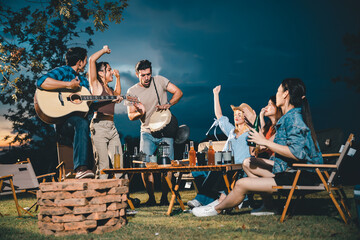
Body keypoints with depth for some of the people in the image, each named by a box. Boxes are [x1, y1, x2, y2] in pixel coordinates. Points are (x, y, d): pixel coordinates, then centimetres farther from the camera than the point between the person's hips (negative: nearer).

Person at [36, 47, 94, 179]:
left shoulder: (83, 81, 26)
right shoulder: (63, 71, 1)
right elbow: (41, 82, -18)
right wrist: (69, 85, -18)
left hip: (79, 121, 7)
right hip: (62, 121, -7)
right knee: (82, 122, -37)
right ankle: (81, 168, -45)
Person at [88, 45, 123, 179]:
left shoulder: (109, 89, 20)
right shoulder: (96, 85, 0)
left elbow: (118, 96, 43)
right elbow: (92, 59, -8)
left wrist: (118, 77, 31)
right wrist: (104, 50, 8)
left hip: (112, 127, 7)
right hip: (99, 126, -7)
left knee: (118, 163, 2)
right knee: (103, 165, -9)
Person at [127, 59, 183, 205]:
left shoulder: (159, 81, -1)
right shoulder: (132, 91, 0)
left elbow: (178, 92, 2)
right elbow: (130, 116, 1)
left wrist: (168, 104, -15)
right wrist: (140, 113, -22)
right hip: (147, 132, 1)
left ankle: (164, 196, 8)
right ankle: (151, 197, 3)